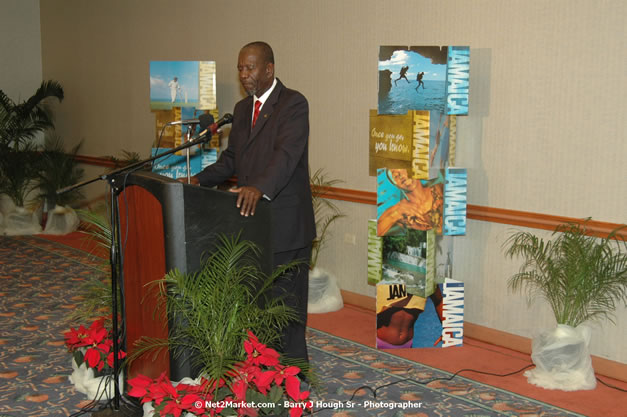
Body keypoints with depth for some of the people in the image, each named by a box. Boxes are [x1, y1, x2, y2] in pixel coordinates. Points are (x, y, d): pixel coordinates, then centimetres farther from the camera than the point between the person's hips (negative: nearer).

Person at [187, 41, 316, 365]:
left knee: (286, 298, 1)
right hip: (251, 218, 7)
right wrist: (201, 179, 1)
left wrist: (261, 188, -41)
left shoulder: (293, 104, -10)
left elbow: (287, 153, -25)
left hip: (285, 222, -7)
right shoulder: (242, 109, 16)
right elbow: (232, 158, 19)